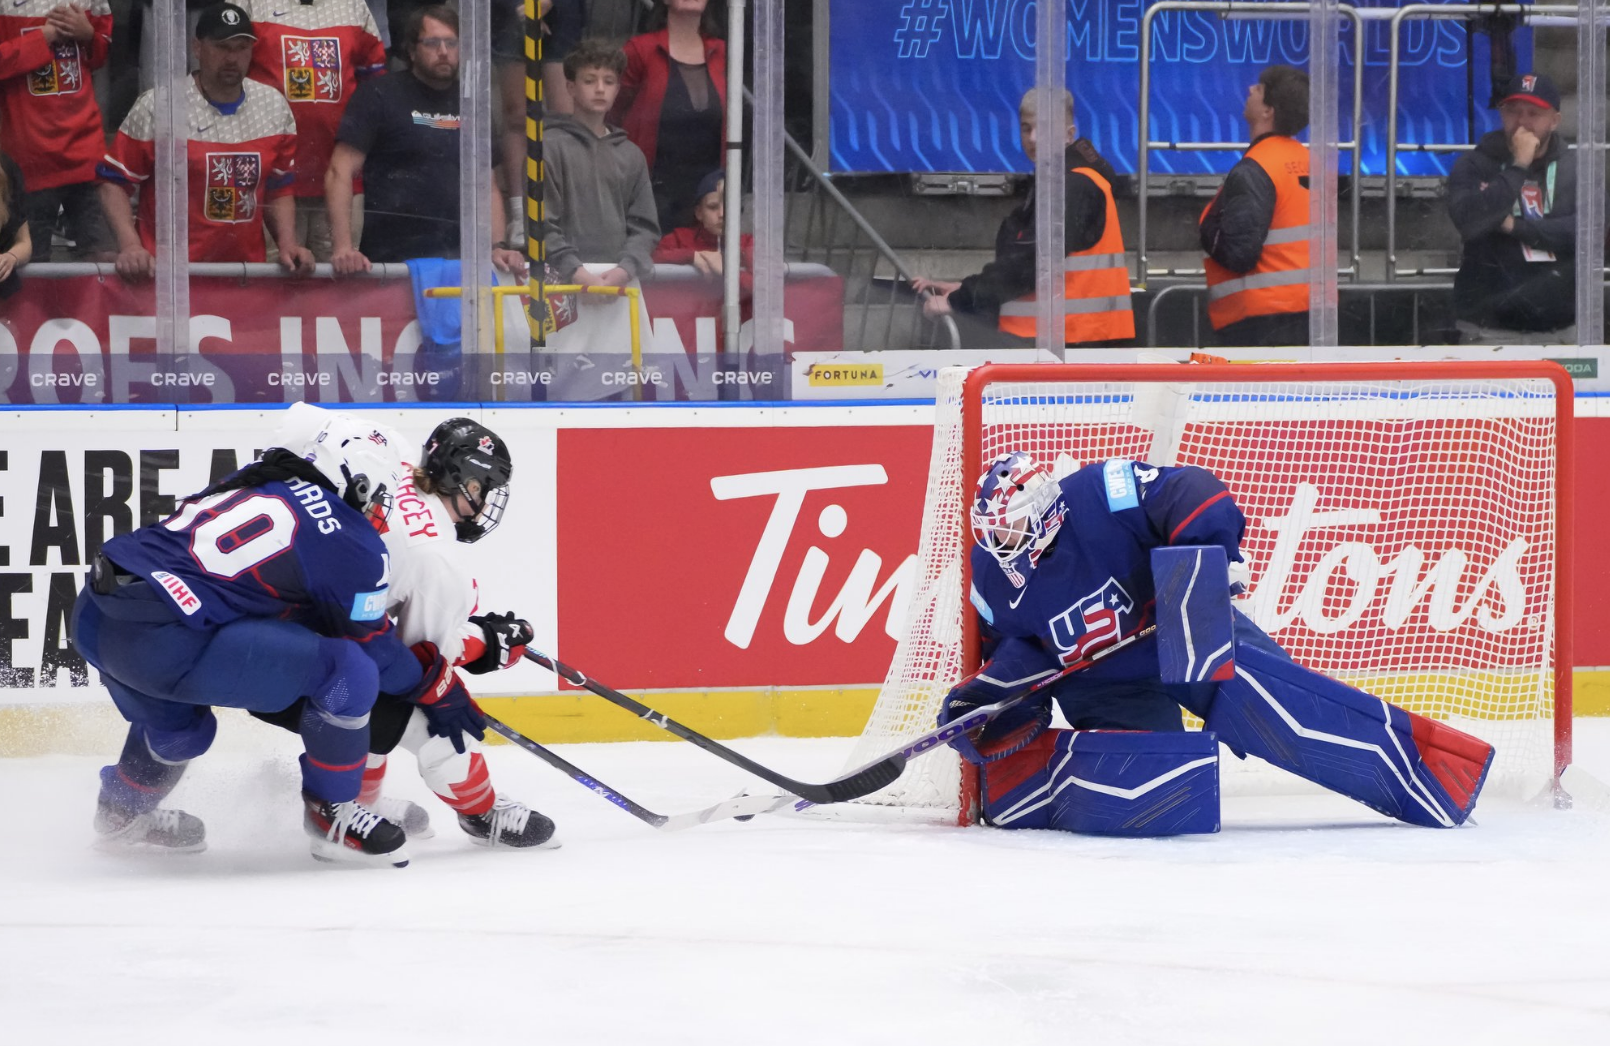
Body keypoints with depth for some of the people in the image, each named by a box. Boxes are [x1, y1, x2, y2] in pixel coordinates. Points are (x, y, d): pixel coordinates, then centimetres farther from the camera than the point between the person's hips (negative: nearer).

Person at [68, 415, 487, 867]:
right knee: (349, 670, -5)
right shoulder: (354, 545, -1)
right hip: (162, 640, -8)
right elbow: (373, 648, 11)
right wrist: (442, 690, 26)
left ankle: (121, 813, 58)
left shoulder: (257, 480, 21)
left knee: (181, 727, 37)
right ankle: (330, 814, 10)